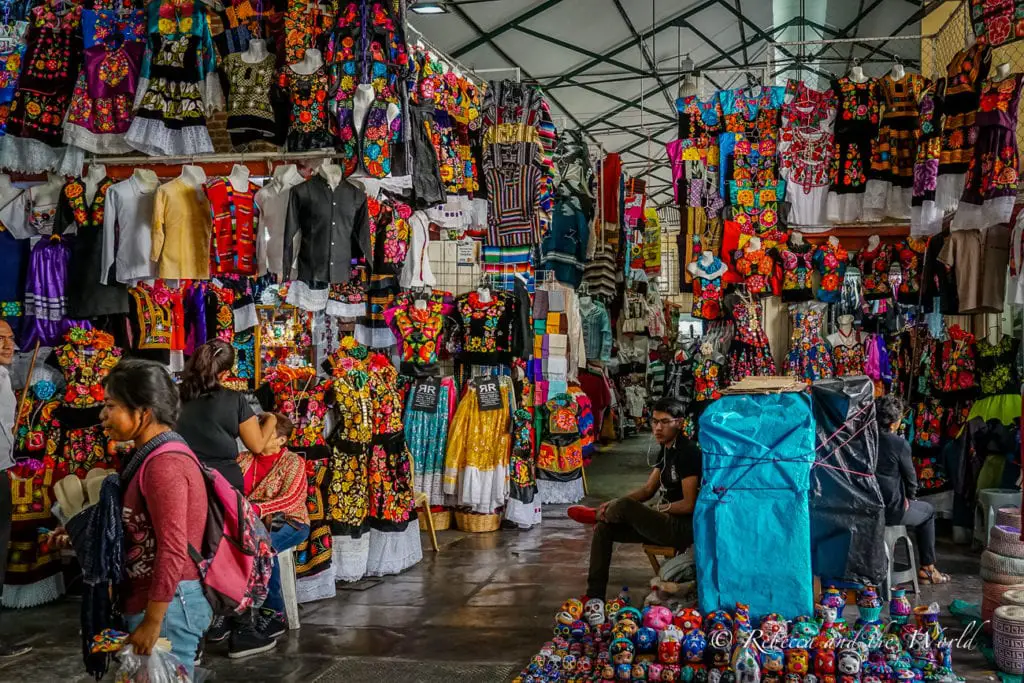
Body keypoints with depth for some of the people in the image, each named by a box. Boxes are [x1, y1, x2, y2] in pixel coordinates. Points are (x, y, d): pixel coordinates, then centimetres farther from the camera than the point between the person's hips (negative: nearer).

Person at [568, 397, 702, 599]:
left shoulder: (687, 452, -17)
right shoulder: (666, 450, 13)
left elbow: (689, 504, -20)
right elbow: (648, 489, 14)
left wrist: (654, 511, -13)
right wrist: (615, 504, -2)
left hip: (683, 527, -10)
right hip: (667, 522, 10)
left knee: (624, 506, -28)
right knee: (604, 527, 1)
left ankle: (597, 515, 9)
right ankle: (595, 597, 3)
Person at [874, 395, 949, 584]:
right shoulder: (900, 444, -17)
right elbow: (910, 478, -6)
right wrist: (909, 497, 16)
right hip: (890, 511, -5)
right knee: (928, 511, 25)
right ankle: (927, 568, 28)